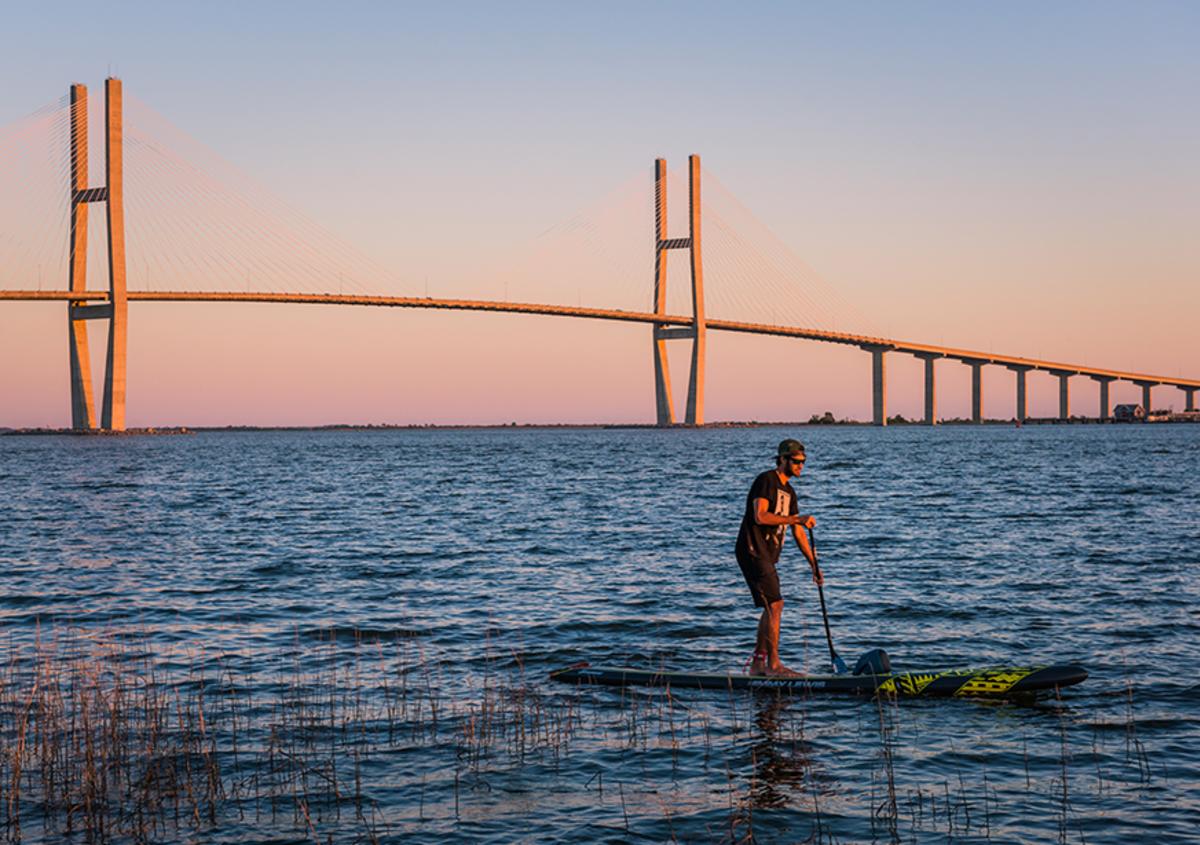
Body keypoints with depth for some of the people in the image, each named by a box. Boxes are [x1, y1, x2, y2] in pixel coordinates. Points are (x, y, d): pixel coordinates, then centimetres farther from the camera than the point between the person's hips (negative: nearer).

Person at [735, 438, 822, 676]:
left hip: (766, 555, 10)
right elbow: (760, 516, -23)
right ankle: (773, 664, -12)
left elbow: (798, 533, 19)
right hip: (752, 550, -10)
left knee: (770, 608, 11)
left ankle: (758, 664, 16)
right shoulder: (766, 480, -10)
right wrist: (796, 519, -23)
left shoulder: (789, 492, 18)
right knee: (774, 604, -14)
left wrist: (814, 565, 15)